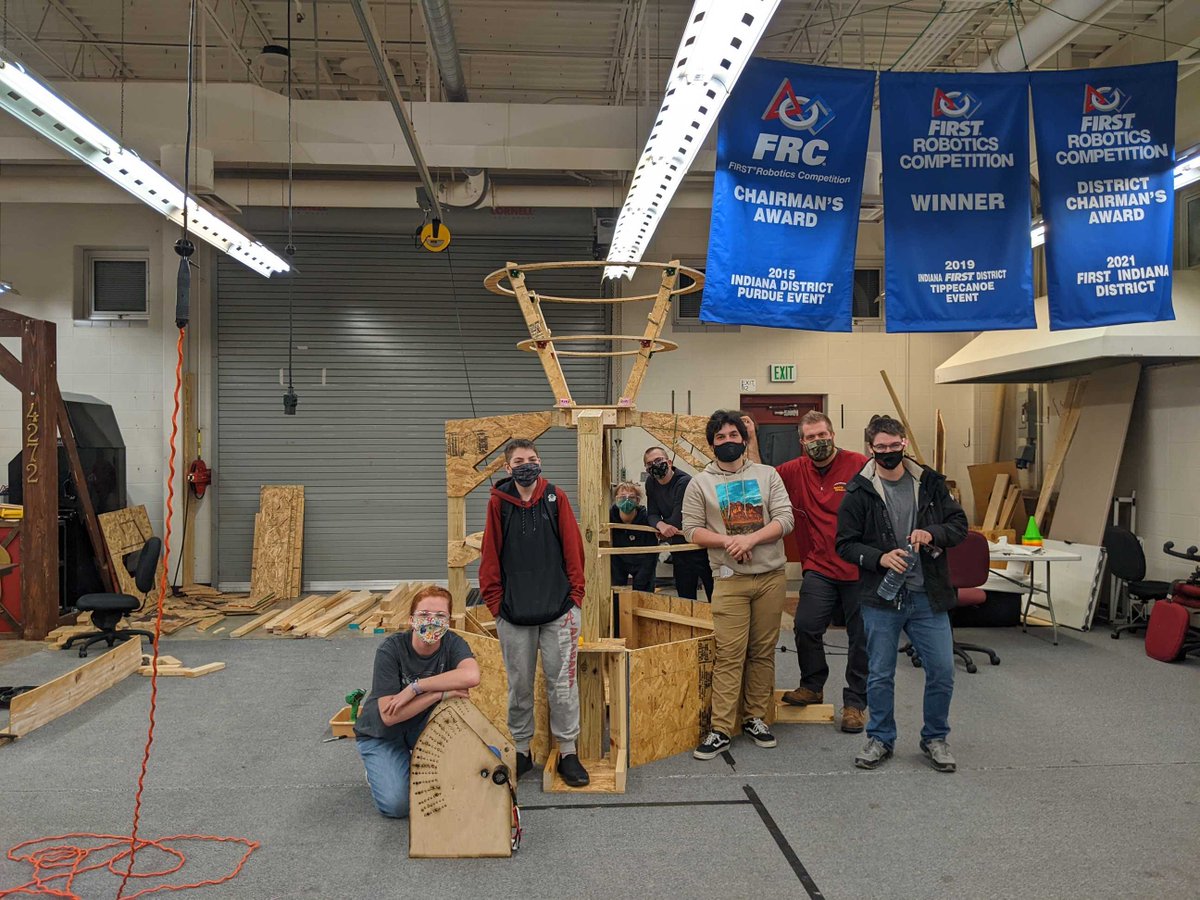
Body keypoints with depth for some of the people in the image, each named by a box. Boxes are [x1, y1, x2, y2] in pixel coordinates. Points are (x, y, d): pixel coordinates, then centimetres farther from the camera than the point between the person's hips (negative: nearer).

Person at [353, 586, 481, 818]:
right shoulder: (391, 648, -26)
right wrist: (440, 693, -35)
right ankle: (378, 769, 13)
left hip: (422, 726, 3)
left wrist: (415, 687, -41)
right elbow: (388, 715, -31)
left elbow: (471, 676, -43)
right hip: (381, 735, -3)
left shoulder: (452, 643, -19)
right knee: (397, 805, -21)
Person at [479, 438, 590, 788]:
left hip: (558, 609, 0)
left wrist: (575, 592, -2)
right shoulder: (498, 502, 0)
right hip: (513, 613, 0)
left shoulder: (556, 497, 1)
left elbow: (572, 547, 2)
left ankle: (568, 751, 18)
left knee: (562, 683, 5)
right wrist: (494, 600, -2)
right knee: (519, 686, 11)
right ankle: (521, 750, 26)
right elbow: (491, 555, 1)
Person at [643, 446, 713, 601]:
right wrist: (661, 525, -19)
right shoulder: (651, 483, 5)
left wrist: (663, 529, -2)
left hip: (700, 547, -7)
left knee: (714, 597, -4)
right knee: (685, 598, 13)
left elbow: (677, 521, -21)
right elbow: (652, 514, 4)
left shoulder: (684, 482, -20)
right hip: (679, 552, 7)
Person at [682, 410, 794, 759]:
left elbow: (785, 518, -2)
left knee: (763, 651, 8)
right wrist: (726, 540, -16)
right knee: (729, 654, -5)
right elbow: (692, 529, 0)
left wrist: (750, 538, -16)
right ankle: (720, 729, 1)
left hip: (771, 575, 2)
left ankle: (754, 718, 22)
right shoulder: (700, 483, 4)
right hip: (730, 579, -2)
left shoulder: (767, 475, 6)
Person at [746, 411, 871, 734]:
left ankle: (855, 702, 25)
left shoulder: (859, 465, -9)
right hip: (820, 568, 3)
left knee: (861, 638, 8)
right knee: (806, 626, -6)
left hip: (859, 569, -2)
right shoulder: (796, 471, 3)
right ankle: (813, 686, 20)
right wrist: (751, 441, -2)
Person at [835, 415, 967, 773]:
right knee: (880, 675, 9)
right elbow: (845, 544, -4)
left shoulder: (930, 483, 2)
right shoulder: (859, 492, -6)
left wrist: (932, 533, -14)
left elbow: (959, 525, 7)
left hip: (928, 596, 2)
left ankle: (935, 738, 27)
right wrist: (879, 558, -20)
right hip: (880, 597, -2)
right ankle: (880, 739, 28)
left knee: (942, 671, 6)